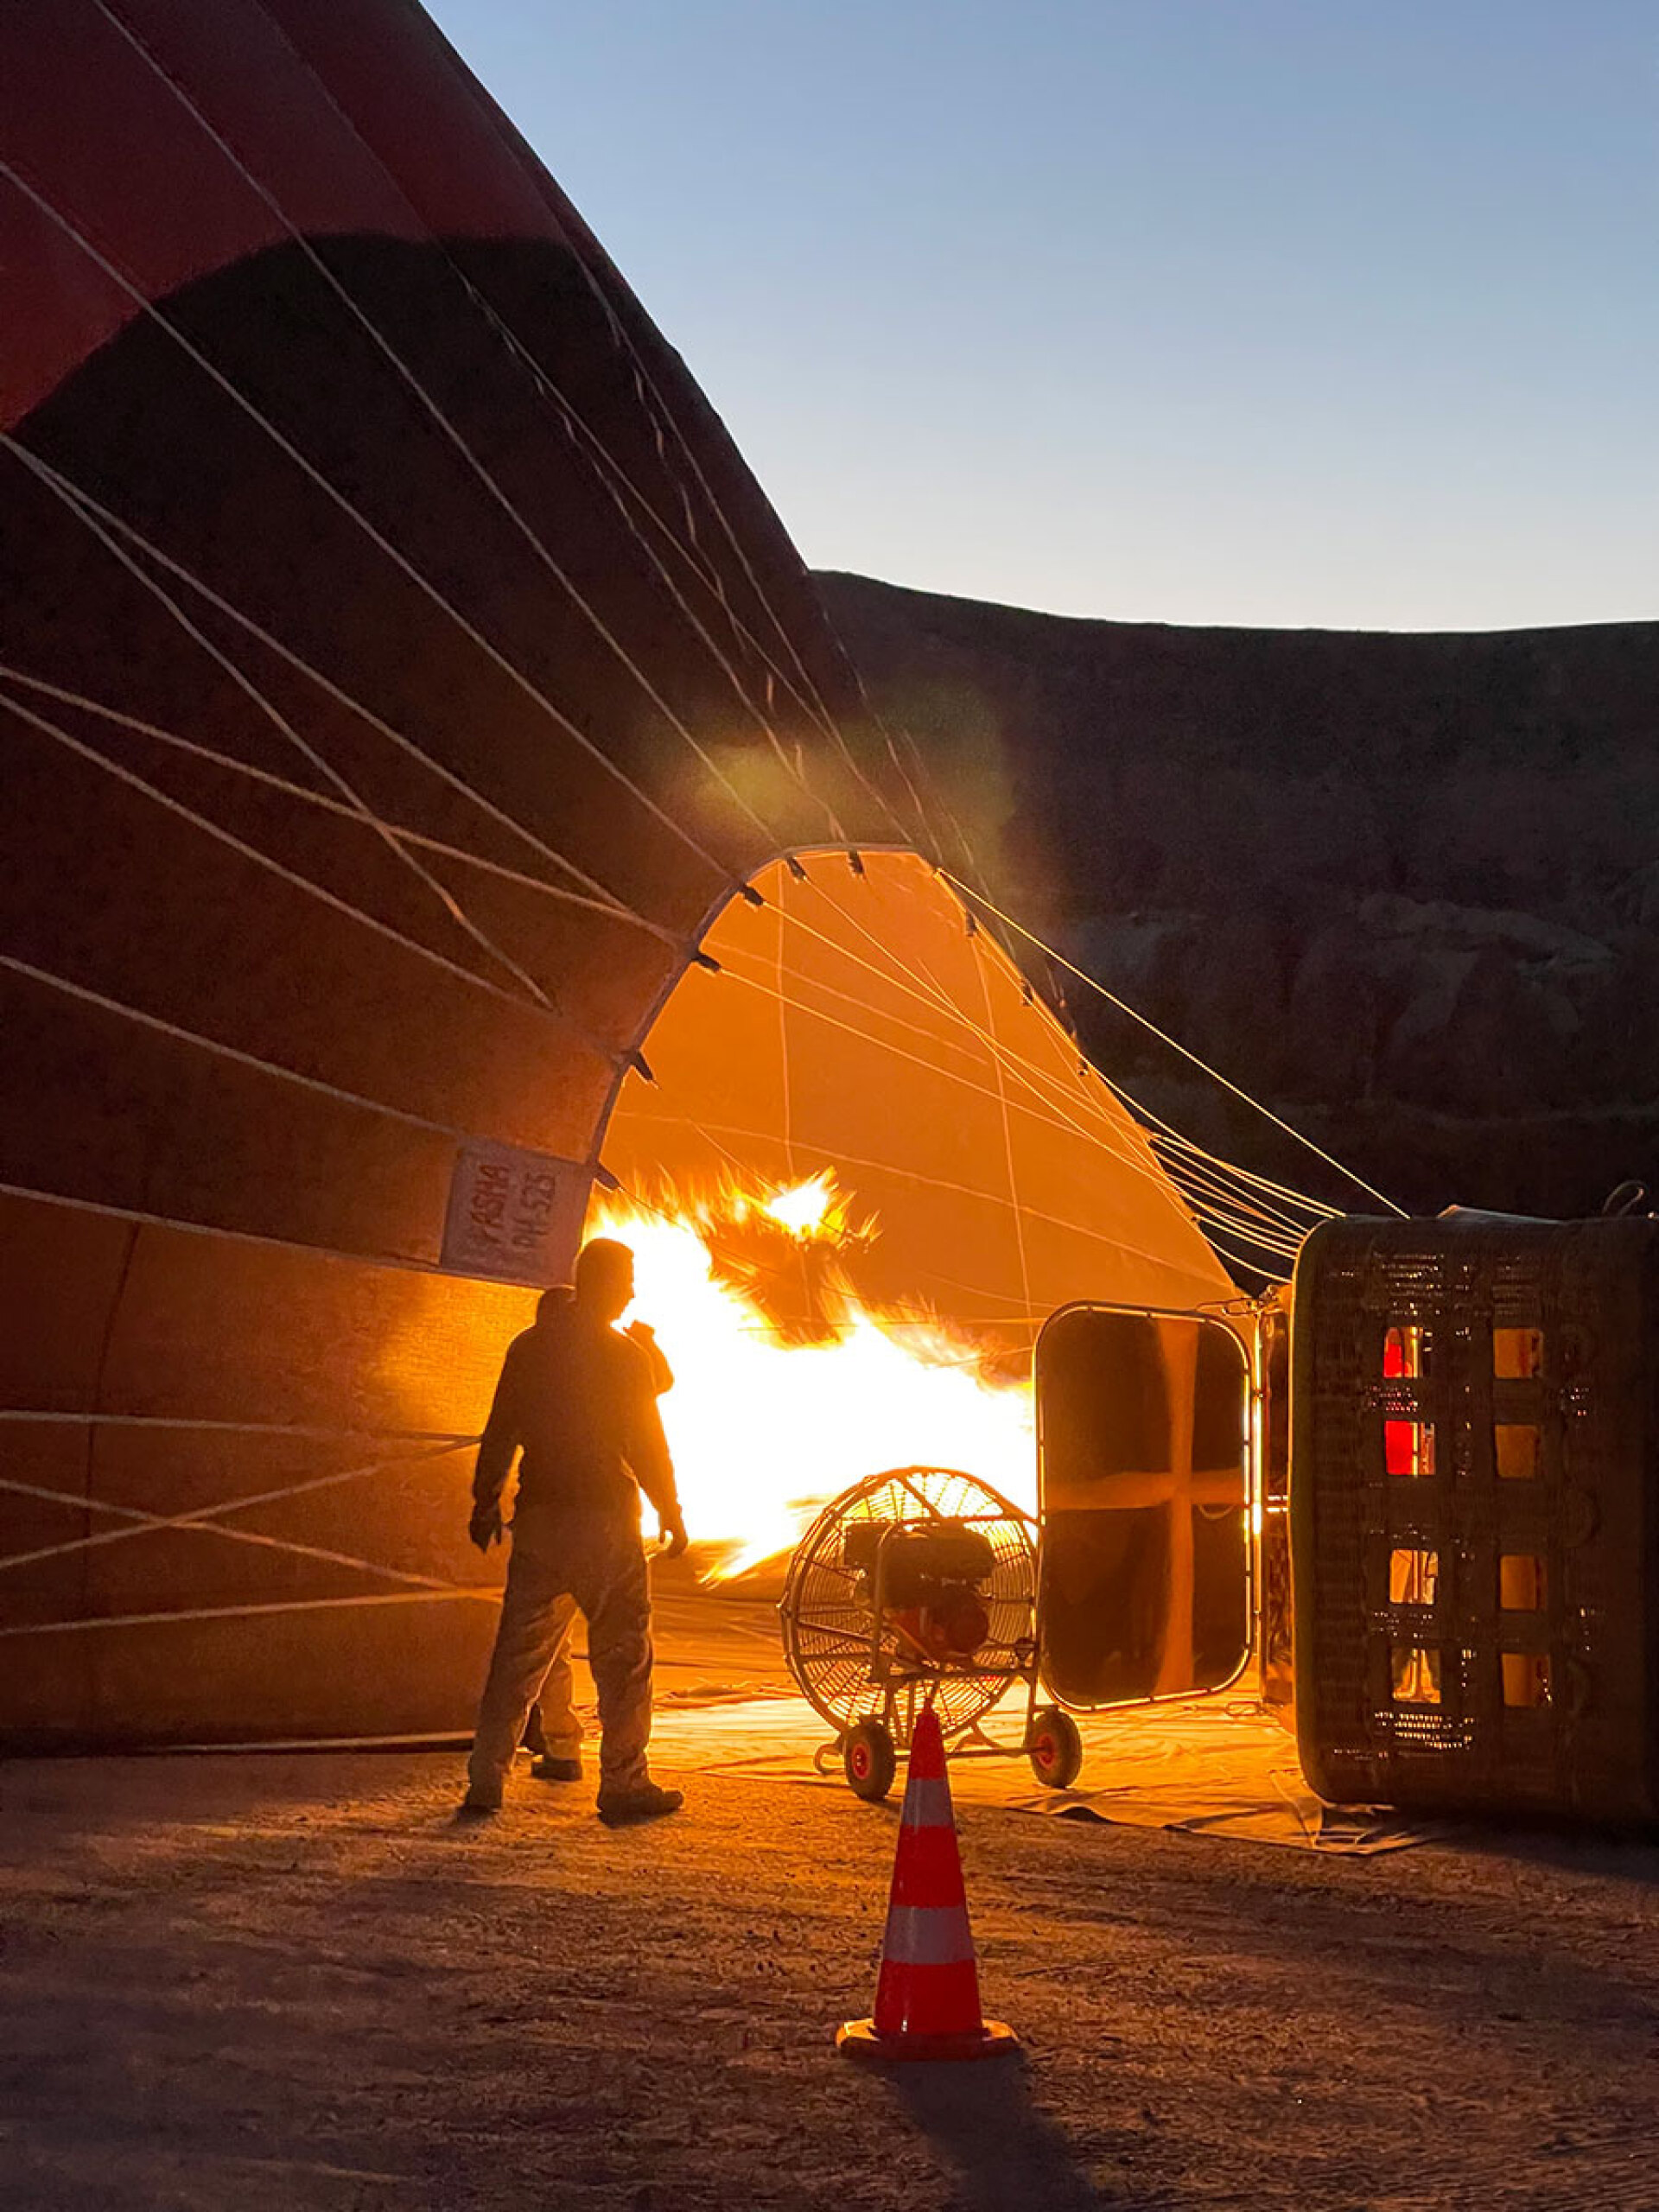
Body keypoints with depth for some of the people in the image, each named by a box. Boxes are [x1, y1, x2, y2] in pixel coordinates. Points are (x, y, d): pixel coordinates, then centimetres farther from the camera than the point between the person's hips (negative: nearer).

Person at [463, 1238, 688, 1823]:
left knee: (519, 1652, 9)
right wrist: (670, 1512, 2)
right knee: (623, 1654, 3)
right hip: (604, 1520, -4)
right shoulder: (625, 1356, -7)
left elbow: (499, 1433, 8)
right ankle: (623, 1785, 4)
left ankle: (485, 1780, 8)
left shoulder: (527, 1349, 6)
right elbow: (646, 1443, -6)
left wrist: (486, 1503, 16)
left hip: (538, 1517, 5)